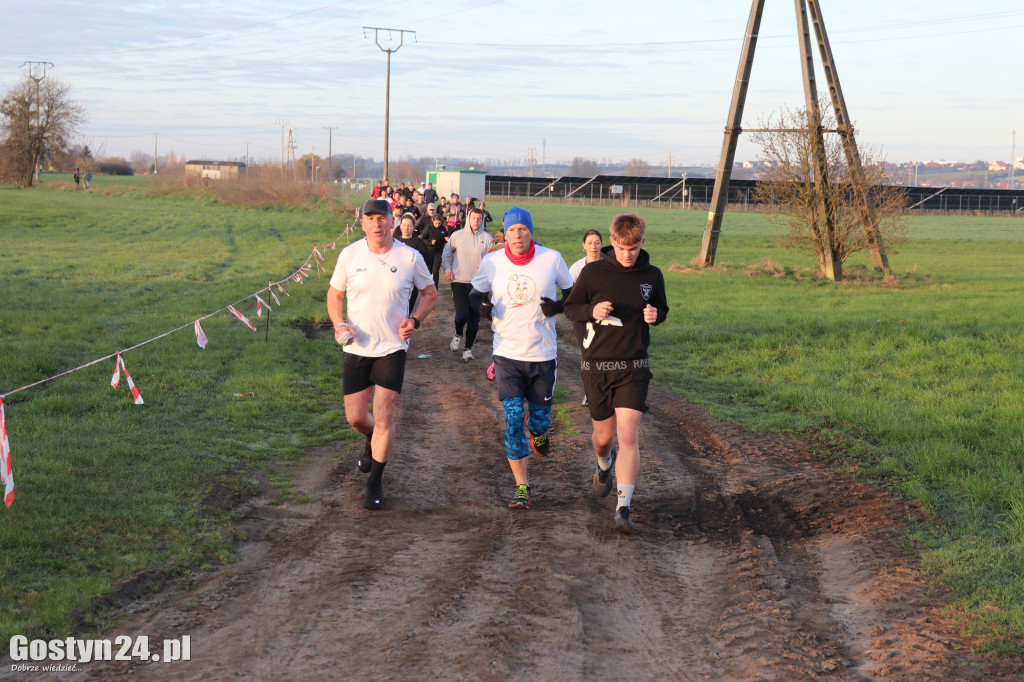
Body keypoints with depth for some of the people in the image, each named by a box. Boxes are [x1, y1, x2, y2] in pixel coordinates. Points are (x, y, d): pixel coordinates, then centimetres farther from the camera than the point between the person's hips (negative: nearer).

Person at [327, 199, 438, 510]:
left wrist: (414, 320, -8)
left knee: (383, 416, -6)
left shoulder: (410, 257, -5)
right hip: (356, 348, 2)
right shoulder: (349, 255, -2)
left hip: (392, 348, -2)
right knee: (355, 417, 8)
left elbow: (430, 293, 9)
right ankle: (371, 441, 45)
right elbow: (334, 294, 9)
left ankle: (375, 482, 10)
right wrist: (339, 324, -10)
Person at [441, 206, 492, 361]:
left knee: (474, 318, 3)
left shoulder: (487, 238, 2)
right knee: (462, 313, -14)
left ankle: (468, 348, 16)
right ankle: (458, 334, 19)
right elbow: (446, 254, 14)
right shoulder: (457, 235, 3)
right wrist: (447, 269, 0)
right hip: (459, 281, -1)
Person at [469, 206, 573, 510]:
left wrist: (557, 307, -13)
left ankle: (537, 431, 49)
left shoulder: (552, 259, -4)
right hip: (507, 354, 0)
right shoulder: (492, 262, -3)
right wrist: (480, 304, -11)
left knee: (540, 421, 9)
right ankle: (522, 487, 2)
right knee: (513, 421, -7)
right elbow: (476, 292, 12)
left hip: (543, 354, 0)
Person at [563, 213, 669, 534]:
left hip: (634, 366, 0)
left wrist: (655, 315, -7)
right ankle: (604, 464, 51)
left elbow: (662, 309, 17)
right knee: (603, 435, 13)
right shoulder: (593, 272, -5)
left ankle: (623, 508, -10)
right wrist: (592, 310, -18)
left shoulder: (652, 276, 1)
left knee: (628, 436, -13)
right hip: (597, 364, 0)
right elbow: (570, 307, 3)